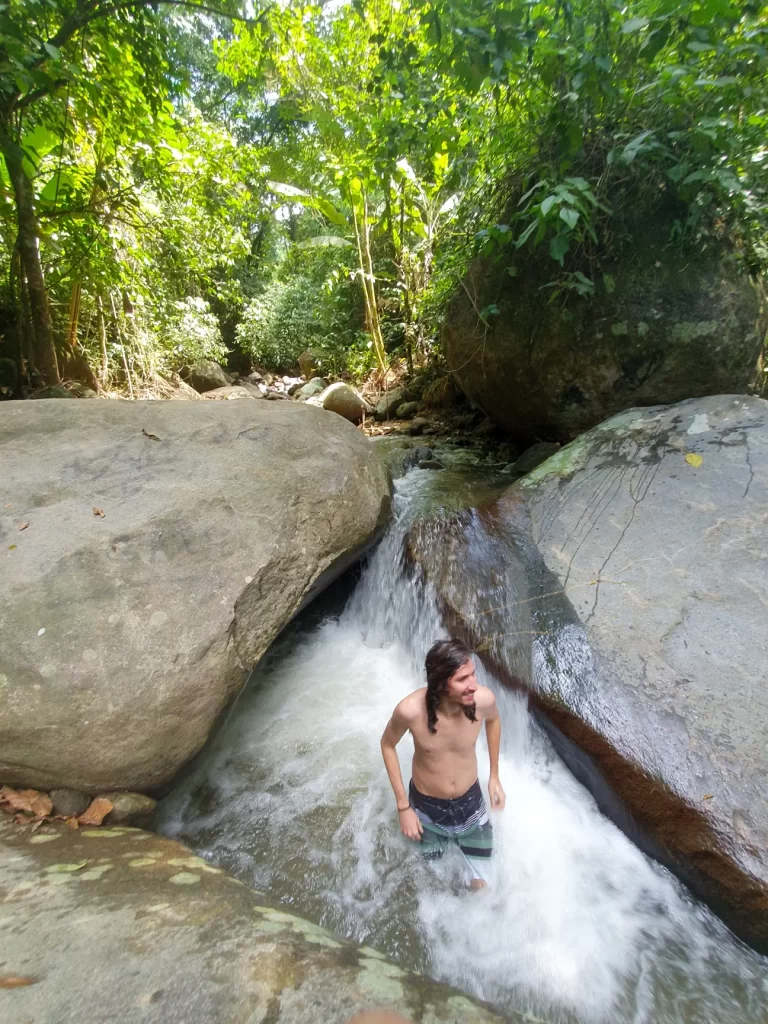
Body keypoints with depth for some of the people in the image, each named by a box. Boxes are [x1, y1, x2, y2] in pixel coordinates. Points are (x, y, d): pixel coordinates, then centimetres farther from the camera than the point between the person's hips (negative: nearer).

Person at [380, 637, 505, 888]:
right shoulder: (410, 709, -35)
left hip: (470, 802, 1)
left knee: (479, 885, 17)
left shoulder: (483, 699, -29)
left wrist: (494, 776, 4)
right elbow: (387, 745, -12)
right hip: (427, 806, -1)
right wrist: (403, 807, -10)